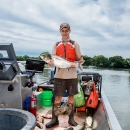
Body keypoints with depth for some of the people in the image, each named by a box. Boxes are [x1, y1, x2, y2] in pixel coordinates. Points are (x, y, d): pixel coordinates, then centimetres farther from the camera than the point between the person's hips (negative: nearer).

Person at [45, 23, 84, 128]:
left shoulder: (75, 44, 5)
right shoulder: (56, 45, 9)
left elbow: (81, 59, 4)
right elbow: (53, 59, 7)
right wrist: (51, 63, -16)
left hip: (72, 75, -1)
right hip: (59, 75, 1)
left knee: (71, 97, 8)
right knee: (57, 97, 4)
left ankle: (71, 119, 21)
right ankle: (55, 119, 14)